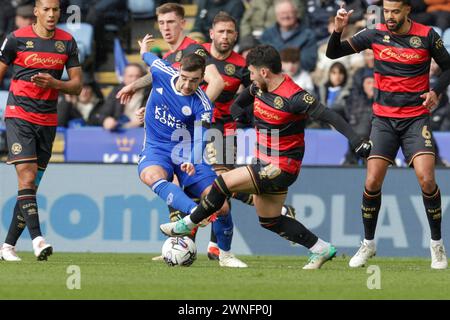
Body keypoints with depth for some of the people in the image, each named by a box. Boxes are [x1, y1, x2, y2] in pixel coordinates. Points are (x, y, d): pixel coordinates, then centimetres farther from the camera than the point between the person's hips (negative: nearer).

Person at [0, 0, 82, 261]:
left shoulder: (67, 42, 6)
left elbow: (77, 86, 8)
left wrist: (54, 83, -13)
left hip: (48, 120, 4)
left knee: (32, 185, 4)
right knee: (27, 176, -18)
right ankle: (37, 238, -25)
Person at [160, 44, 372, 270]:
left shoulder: (294, 98, -23)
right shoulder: (258, 88, 2)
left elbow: (329, 116, -26)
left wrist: (357, 142, -32)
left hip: (282, 167, -9)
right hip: (265, 165, 9)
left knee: (225, 182, -14)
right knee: (269, 221, 14)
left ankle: (189, 224, 4)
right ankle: (321, 249, 20)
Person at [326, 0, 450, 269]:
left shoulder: (427, 36, -5)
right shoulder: (376, 35, -1)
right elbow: (333, 53, 2)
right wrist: (338, 30, -17)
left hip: (416, 118, -2)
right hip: (384, 120, 2)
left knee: (426, 179, -17)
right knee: (372, 182, -6)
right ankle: (368, 244, 13)